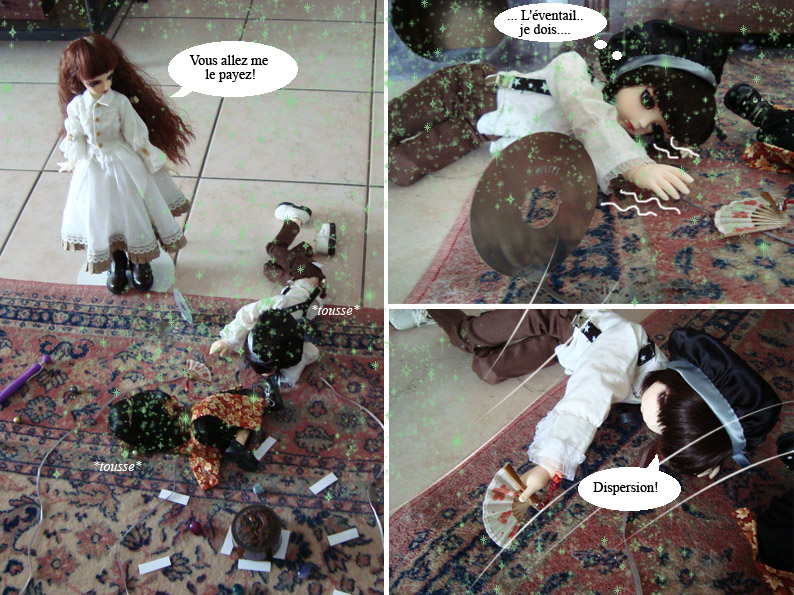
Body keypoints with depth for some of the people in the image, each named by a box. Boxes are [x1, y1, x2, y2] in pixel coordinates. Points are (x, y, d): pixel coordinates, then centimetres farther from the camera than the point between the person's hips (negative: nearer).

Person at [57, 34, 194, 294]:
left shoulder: (120, 102, -17)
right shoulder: (75, 107, -12)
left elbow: (136, 135, -9)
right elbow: (75, 139, 2)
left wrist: (152, 159, -4)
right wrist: (74, 162, 11)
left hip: (124, 165, -1)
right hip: (93, 168, 2)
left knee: (133, 210, 12)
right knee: (101, 215, 14)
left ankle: (140, 260, 35)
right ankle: (116, 261, 38)